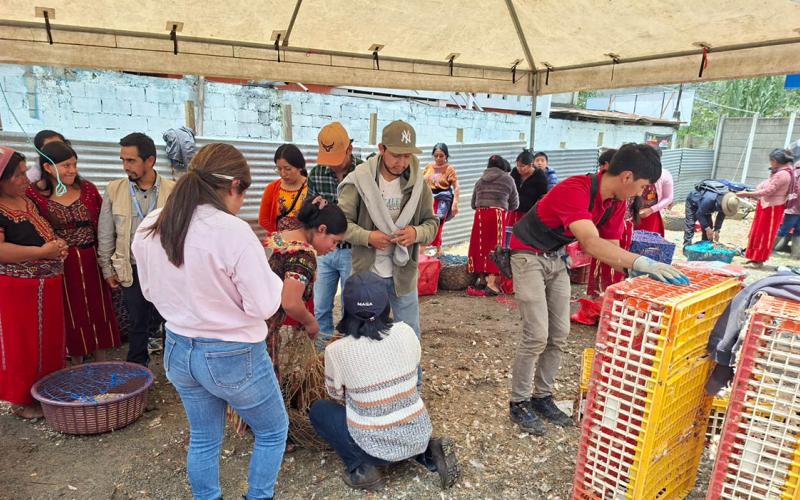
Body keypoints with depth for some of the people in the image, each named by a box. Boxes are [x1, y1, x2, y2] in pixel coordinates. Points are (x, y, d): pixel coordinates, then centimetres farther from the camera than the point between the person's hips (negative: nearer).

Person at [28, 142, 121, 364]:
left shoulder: (88, 189, 1)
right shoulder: (34, 195, -7)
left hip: (91, 262, 2)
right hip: (59, 265, -2)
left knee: (98, 312, 11)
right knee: (71, 316, 11)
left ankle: (102, 367, 27)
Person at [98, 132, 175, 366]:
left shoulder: (173, 191, -5)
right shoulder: (114, 190, 0)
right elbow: (105, 234, 6)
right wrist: (107, 270, 6)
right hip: (132, 272, 2)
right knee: (137, 325, 15)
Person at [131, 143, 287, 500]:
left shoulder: (149, 228, -5)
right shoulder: (233, 231, -27)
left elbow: (151, 292, 10)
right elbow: (263, 305, -21)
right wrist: (271, 276, -4)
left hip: (178, 351, 6)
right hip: (234, 356, -6)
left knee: (203, 439, 25)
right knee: (273, 431, 20)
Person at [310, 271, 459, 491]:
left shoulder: (336, 350, -16)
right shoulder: (406, 332, -9)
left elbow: (336, 395, 2)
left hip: (378, 447, -3)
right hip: (419, 436, 3)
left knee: (318, 410, 18)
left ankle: (362, 468, 6)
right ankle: (430, 452, 14)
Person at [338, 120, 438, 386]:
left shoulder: (418, 183, -5)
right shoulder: (359, 180, -13)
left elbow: (432, 222, 3)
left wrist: (417, 233, -19)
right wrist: (367, 237, -23)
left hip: (404, 273, 2)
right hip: (367, 272, -1)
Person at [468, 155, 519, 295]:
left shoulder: (480, 181, 18)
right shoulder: (507, 179, 8)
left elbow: (473, 203, 22)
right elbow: (514, 204, 12)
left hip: (480, 215, 3)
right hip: (497, 215, -3)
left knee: (480, 246, 12)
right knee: (495, 246, 0)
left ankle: (481, 278, 23)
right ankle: (491, 281, -7)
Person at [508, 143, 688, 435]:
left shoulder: (616, 203, -4)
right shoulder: (575, 190, -31)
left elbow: (611, 248, -1)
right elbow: (591, 243, -43)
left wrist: (635, 269, -18)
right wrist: (642, 262, -49)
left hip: (556, 258, 8)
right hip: (529, 255, -8)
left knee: (559, 334, 8)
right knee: (537, 335, -10)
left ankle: (542, 396, 23)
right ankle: (519, 403, 7)